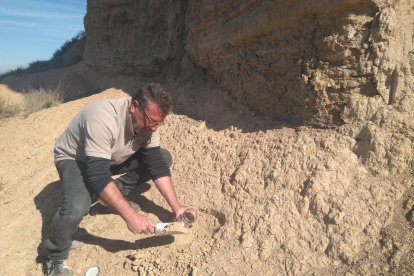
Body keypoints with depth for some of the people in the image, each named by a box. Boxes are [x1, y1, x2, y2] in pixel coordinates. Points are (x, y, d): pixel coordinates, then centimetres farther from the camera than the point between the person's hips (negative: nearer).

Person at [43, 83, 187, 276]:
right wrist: (130, 216, -44)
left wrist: (175, 206, -21)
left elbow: (156, 164, -15)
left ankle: (117, 195, 6)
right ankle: (55, 257, -5)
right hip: (74, 158, -6)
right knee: (78, 206, -36)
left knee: (164, 157, -7)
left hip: (112, 157, 6)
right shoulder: (103, 119, -40)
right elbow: (97, 176, -43)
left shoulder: (147, 121, -19)